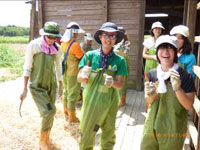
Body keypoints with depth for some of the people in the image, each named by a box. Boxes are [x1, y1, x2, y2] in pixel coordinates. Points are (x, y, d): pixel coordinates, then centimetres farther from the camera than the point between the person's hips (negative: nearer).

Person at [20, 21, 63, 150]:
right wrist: (25, 88, -7)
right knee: (49, 112, -14)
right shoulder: (33, 45, -13)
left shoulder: (57, 48, -2)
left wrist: (60, 86, 14)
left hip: (51, 84, 4)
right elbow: (27, 67, -8)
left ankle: (46, 138, 38)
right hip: (37, 86, -4)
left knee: (50, 113, 12)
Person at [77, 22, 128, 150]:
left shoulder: (119, 60, -6)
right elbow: (79, 78, -6)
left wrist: (112, 83, -29)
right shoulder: (90, 55, -6)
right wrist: (84, 75, -28)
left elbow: (120, 85, -8)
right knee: (86, 135, 7)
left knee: (108, 136, 17)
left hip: (110, 103, 1)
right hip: (91, 101, 0)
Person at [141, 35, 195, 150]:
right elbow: (148, 101, 6)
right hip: (152, 127, 3)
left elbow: (189, 105, -13)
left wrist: (177, 88, -28)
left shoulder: (185, 76, -12)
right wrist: (151, 95, -16)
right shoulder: (152, 74, -1)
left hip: (174, 130, -3)